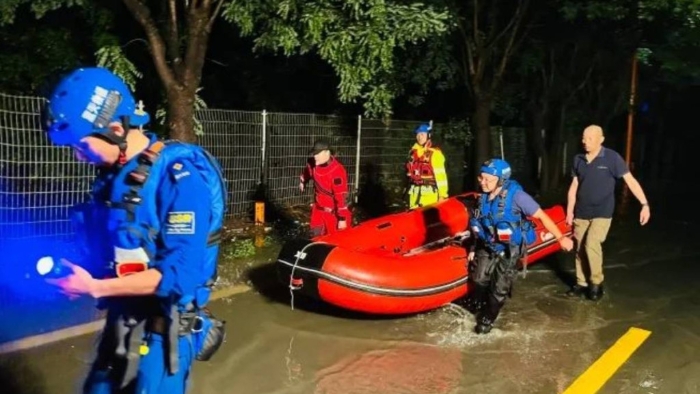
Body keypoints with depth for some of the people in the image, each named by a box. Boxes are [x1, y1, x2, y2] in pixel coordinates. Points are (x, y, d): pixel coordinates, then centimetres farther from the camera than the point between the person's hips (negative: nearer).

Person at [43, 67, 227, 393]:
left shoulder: (181, 177, -21)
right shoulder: (114, 173, 4)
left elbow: (180, 275, -26)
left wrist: (94, 288, -21)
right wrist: (77, 271, -3)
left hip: (163, 330, -8)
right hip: (121, 320, 8)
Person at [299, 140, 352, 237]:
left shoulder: (337, 171, -30)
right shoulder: (313, 163, -7)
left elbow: (341, 196, -28)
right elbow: (308, 171, 20)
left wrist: (342, 218, -26)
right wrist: (303, 181, 39)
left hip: (334, 211, -7)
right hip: (319, 208, 7)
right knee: (316, 236, 14)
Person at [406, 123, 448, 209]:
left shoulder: (435, 153, -11)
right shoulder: (413, 152, 10)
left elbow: (440, 175, -13)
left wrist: (442, 194, -15)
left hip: (429, 193, -6)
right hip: (414, 193, 7)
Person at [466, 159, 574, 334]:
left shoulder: (515, 194, -26)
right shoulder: (484, 196, -7)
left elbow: (541, 215, -21)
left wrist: (560, 237, -25)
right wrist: (474, 248, 12)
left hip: (510, 249, -5)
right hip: (488, 246, 5)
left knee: (499, 288, 4)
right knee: (479, 279, 13)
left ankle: (487, 319, 23)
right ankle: (475, 304, 41)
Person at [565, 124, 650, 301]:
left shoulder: (612, 157, -10)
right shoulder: (578, 159, 3)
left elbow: (630, 180, -12)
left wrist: (645, 204, -20)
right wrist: (569, 211, 7)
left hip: (602, 213, -5)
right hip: (581, 213, 5)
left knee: (592, 244, -21)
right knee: (580, 249, 8)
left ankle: (597, 283, -3)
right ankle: (581, 284, 21)